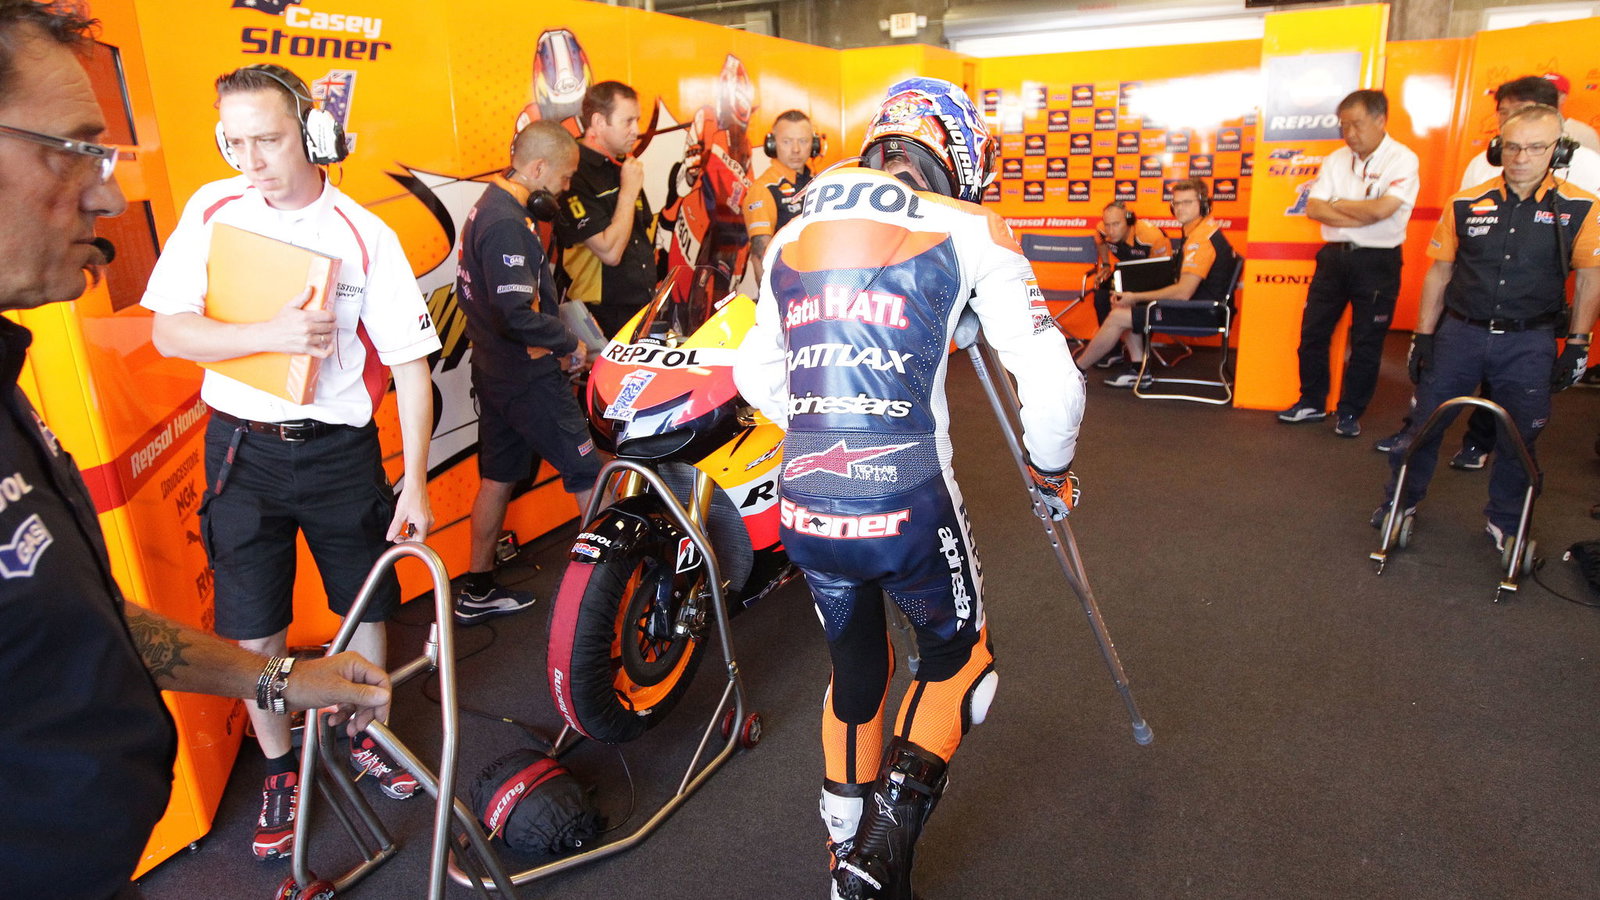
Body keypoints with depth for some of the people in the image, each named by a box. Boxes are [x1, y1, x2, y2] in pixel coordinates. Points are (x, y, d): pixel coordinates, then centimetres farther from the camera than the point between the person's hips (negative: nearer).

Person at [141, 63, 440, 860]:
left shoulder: (366, 236, -9)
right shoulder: (213, 210, -2)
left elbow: (410, 365, -9)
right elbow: (168, 332, -5)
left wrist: (414, 483, -12)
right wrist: (271, 334, -24)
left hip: (340, 450, -1)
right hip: (242, 447, 1)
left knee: (365, 607, 11)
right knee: (252, 627, 8)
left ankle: (368, 736, 35)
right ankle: (278, 771, 28)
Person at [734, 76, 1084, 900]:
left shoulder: (795, 234, 12)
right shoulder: (966, 228, 0)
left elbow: (754, 374, 21)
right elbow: (1050, 379, -4)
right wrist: (1051, 468, 14)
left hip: (803, 507, 5)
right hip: (908, 505, -4)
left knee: (854, 670, 27)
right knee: (957, 654, 24)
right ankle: (892, 832, 14)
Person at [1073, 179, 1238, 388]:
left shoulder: (1201, 238, -21)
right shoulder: (1206, 229, 12)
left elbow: (1183, 293, -25)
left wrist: (1135, 297, -16)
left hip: (1199, 314, -10)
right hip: (1200, 306, 10)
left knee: (1117, 317, -9)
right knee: (1128, 309, 14)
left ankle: (1077, 369, 5)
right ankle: (1138, 371, 9)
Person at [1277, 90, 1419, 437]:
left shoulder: (1402, 160, -9)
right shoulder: (1336, 160, 6)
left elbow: (1382, 209, -24)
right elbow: (1312, 208, -4)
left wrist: (1338, 205, -9)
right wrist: (1360, 217, -15)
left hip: (1376, 261, -5)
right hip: (1334, 255, 5)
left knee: (1366, 343, 4)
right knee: (1312, 332, 8)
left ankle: (1350, 413, 16)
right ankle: (1312, 402, 23)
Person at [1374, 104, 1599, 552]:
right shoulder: (1466, 205, -1)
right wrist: (1423, 336, 3)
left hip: (1529, 342, -1)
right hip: (1460, 332, 1)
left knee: (1519, 438, 9)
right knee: (1425, 422, 6)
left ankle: (1505, 522, 27)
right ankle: (1401, 501, 26)